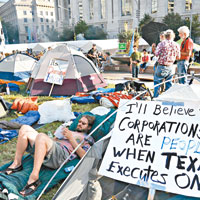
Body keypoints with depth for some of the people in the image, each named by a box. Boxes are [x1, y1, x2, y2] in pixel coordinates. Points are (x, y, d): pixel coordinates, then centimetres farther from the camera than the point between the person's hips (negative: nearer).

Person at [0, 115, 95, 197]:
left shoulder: (88, 139, 17)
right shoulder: (70, 131, 36)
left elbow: (83, 156, -3)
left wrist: (71, 138, -4)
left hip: (61, 154, -7)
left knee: (41, 136, -37)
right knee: (25, 129, -8)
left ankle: (34, 178, -33)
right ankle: (17, 164, -3)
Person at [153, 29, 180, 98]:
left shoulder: (161, 43, -8)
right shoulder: (176, 45, 1)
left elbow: (156, 54, -11)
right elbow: (178, 57, 6)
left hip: (161, 66, -3)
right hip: (170, 67, 4)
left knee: (157, 82, 5)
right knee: (169, 83, 14)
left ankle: (156, 97, 5)